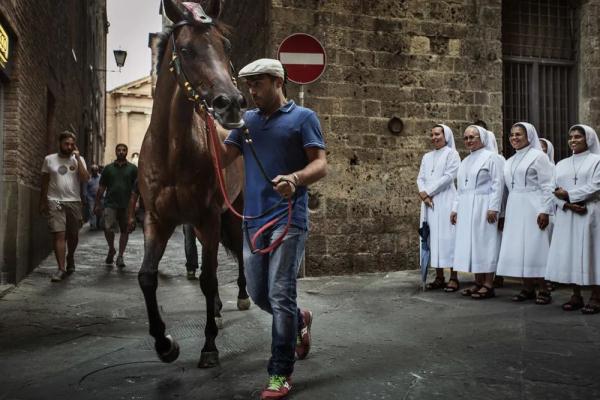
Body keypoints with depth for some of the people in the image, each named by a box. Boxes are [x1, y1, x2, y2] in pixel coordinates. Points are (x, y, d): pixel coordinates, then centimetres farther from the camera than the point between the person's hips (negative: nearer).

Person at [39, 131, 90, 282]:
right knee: (59, 234, -11)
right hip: (55, 202, -1)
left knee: (73, 235, 11)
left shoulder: (78, 159, 5)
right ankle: (61, 269, -9)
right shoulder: (49, 159, 5)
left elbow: (85, 179, -10)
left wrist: (77, 158, -12)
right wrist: (42, 203, 11)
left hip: (74, 202, 1)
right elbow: (44, 182, 11)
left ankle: (70, 259, 38)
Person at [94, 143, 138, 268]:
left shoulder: (133, 168, 7)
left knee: (125, 231, 5)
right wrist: (97, 204, 9)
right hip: (110, 204, 0)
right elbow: (101, 188, 12)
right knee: (108, 228, -13)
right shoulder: (108, 168, 11)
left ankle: (120, 256, 16)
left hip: (127, 205, 0)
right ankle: (111, 249, 14)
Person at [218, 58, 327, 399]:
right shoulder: (246, 120, 16)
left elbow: (321, 165, -8)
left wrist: (295, 179, -29)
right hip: (253, 219, 6)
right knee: (258, 293, 13)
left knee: (280, 295, -6)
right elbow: (222, 158, 9)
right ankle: (299, 320, 41)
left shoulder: (303, 117, 0)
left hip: (288, 219, -6)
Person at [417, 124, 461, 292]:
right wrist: (424, 195, -7)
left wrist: (427, 192, -10)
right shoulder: (427, 157, 19)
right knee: (433, 237, 3)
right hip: (429, 202, 6)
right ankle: (439, 277, 7)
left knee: (447, 237, -8)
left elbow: (448, 176, -10)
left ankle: (453, 278, -5)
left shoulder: (451, 153, 1)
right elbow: (420, 178, 12)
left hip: (445, 201, -6)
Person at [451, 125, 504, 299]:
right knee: (471, 244, 6)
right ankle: (478, 283, 12)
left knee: (485, 243, -6)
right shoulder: (465, 161, 19)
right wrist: (455, 208, 14)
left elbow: (498, 183, -10)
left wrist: (493, 208, -18)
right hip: (466, 209, 7)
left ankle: (488, 285, -2)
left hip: (483, 207, -7)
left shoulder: (491, 156, -2)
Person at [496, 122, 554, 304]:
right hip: (514, 209, 7)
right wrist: (503, 213, 12)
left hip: (533, 208, -6)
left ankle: (543, 290, 2)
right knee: (518, 248, 4)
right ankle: (527, 288, 12)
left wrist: (545, 210, -16)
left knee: (535, 247, -6)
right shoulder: (510, 161, 18)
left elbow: (547, 186, -8)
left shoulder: (538, 156, -2)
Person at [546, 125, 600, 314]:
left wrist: (568, 195, -11)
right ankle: (576, 296, 9)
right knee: (569, 253, 2)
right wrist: (567, 204, -12)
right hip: (566, 216, 4)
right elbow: (555, 190, 6)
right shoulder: (561, 164, 17)